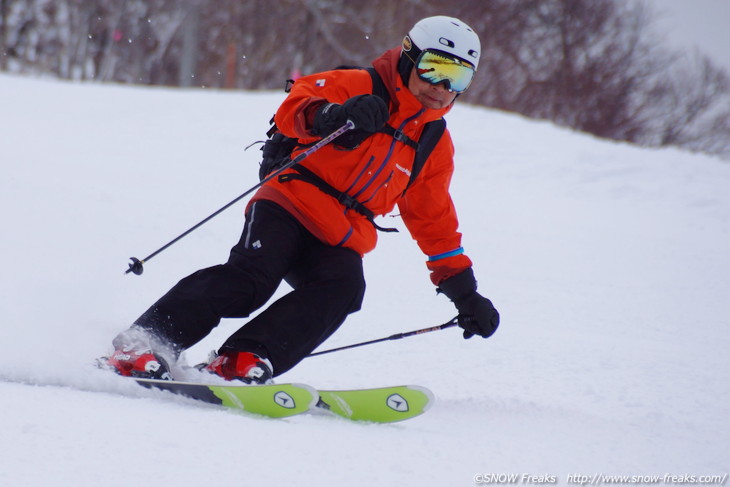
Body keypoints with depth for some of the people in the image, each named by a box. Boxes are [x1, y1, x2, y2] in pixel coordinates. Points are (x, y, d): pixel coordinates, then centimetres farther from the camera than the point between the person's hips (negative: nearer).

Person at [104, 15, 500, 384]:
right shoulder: (359, 88, 1)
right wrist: (331, 116, -37)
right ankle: (144, 343, -23)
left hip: (339, 242, 4)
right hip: (290, 206, -4)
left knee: (342, 289, -28)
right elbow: (294, 108, -15)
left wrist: (463, 290, 22)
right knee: (251, 276, -27)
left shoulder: (435, 147, 18)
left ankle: (241, 361, -37)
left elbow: (435, 222, 26)